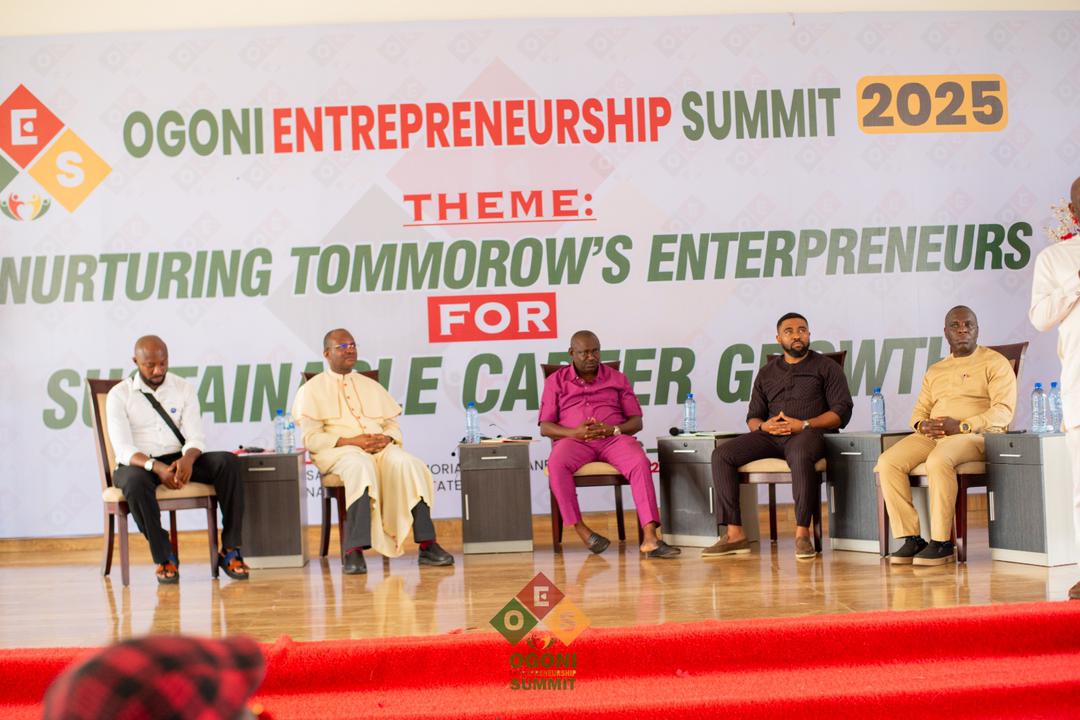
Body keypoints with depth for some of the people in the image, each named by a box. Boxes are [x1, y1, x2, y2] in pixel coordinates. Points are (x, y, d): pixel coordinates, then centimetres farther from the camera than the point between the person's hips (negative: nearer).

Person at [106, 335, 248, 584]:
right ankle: (164, 557, -23)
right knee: (136, 482, -40)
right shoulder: (119, 395, -3)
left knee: (228, 462, -24)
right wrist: (157, 467, -31)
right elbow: (123, 449, -13)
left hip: (179, 460, 3)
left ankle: (229, 551, -22)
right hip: (138, 464, -3)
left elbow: (196, 438, -1)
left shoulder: (183, 389, 6)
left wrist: (188, 459, -27)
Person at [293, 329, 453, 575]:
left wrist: (386, 438, -6)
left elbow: (393, 425, 20)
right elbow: (310, 438, -2)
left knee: (407, 464, -30)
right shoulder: (312, 390, 9)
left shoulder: (371, 386, 25)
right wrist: (351, 441, -15)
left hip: (381, 448, 4)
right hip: (338, 452, -4)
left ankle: (427, 545, -32)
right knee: (361, 467, -40)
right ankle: (354, 550, -44)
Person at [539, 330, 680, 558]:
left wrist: (613, 429, -11)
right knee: (557, 465, -36)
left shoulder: (617, 379, 16)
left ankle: (650, 539, -39)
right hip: (572, 439, -1)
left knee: (640, 463, -32)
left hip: (614, 438, 1)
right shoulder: (556, 381, 13)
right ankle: (581, 531, -30)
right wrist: (574, 432, -13)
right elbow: (545, 427, 7)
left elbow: (636, 421, 12)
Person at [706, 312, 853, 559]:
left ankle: (802, 533, -37)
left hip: (808, 434, -5)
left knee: (800, 455, -42)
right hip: (770, 436, 5)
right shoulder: (767, 373, 24)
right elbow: (752, 417, 21)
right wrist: (764, 426, -5)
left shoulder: (826, 367, 11)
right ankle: (734, 534, -23)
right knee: (722, 454, -19)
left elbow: (841, 411, 0)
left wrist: (804, 425, -14)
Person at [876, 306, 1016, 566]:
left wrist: (961, 426, -18)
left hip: (975, 435, -6)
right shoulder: (935, 371, 26)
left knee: (938, 461, -38)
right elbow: (919, 410, 22)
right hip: (931, 436, 6)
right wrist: (922, 424, -4)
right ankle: (910, 538, -21)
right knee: (888, 462, -21)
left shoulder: (995, 363, 6)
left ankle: (941, 542, -30)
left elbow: (1003, 411, -6)